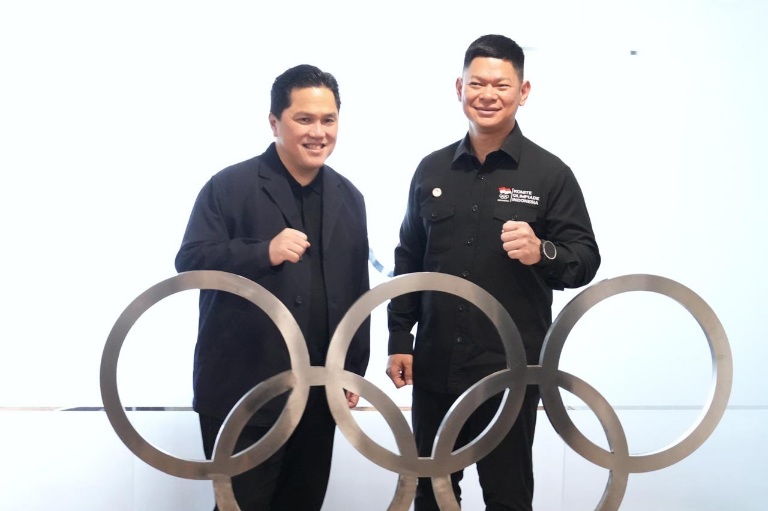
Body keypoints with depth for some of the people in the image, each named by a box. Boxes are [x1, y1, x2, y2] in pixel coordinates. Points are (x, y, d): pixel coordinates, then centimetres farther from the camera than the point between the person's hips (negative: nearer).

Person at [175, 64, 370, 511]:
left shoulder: (348, 198, 11)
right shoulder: (229, 186, -6)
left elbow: (357, 292, 14)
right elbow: (190, 262, -12)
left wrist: (354, 371, 12)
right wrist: (264, 252, -24)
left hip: (317, 393, 5)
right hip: (242, 391, -5)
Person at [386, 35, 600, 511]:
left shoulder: (550, 173, -4)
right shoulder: (432, 169, 7)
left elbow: (587, 259, -3)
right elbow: (408, 261, 13)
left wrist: (544, 252, -25)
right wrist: (400, 339, 9)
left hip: (511, 370, -3)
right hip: (435, 366, 4)